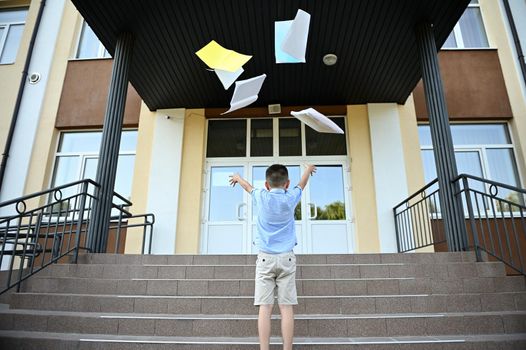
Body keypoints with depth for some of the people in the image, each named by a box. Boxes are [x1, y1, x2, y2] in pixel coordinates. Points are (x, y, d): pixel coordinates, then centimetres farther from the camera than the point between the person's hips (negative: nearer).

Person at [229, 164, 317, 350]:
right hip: (286, 258, 0)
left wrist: (237, 177, 45)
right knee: (286, 308, -1)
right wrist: (309, 169, 44)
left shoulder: (261, 197, 1)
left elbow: (248, 187, 22)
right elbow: (302, 184, 23)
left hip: (265, 258, 0)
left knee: (265, 308, -3)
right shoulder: (290, 198, 2)